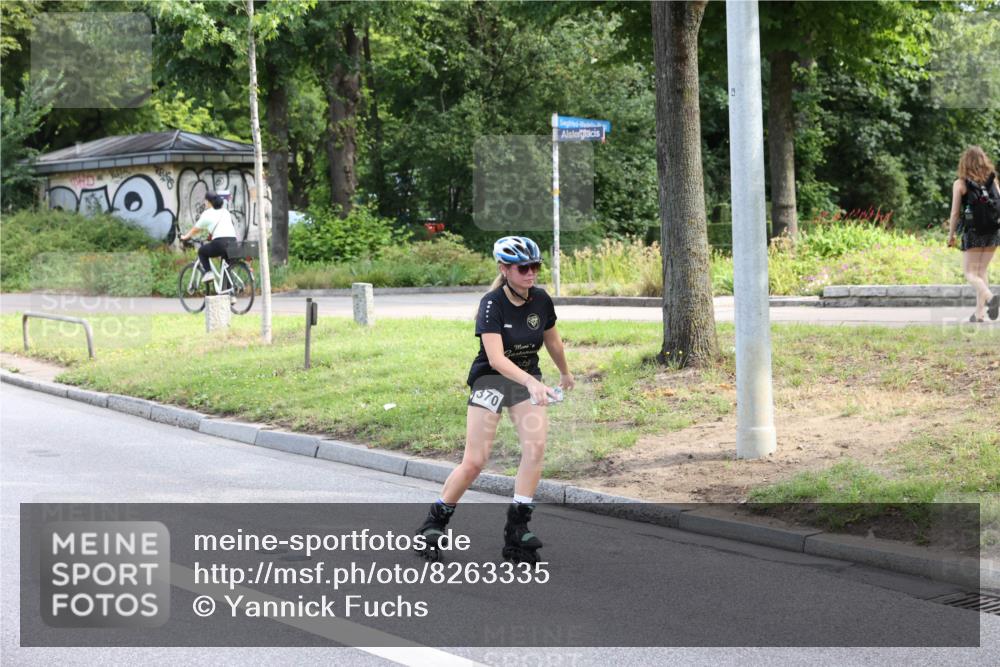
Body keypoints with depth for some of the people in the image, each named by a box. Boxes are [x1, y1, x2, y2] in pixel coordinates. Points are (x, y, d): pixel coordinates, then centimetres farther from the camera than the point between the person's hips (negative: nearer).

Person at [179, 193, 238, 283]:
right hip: (233, 241, 6)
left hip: (220, 242, -6)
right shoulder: (225, 212, 23)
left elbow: (195, 230, 19)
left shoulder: (207, 214, 7)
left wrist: (185, 237, 36)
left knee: (201, 251, 19)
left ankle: (208, 272, 4)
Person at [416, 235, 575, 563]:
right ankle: (434, 524, 9)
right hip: (491, 378, -4)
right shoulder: (492, 304, -21)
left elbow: (552, 340, 15)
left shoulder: (541, 300, -5)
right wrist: (532, 383, -45)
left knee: (536, 446, -19)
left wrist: (565, 373, 29)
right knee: (475, 461, -9)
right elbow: (496, 358, -32)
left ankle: (517, 528, -13)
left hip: (527, 378, 4)